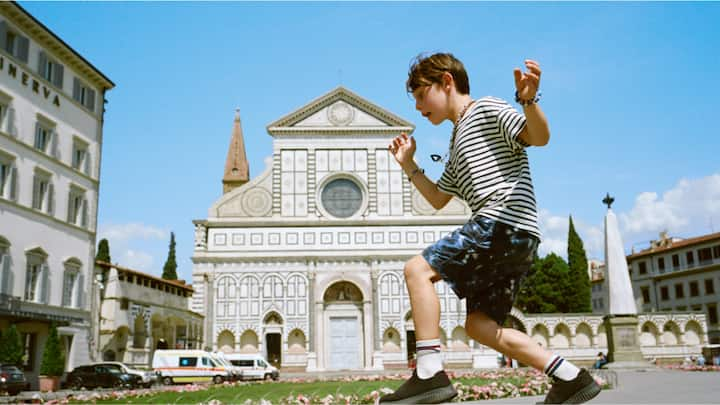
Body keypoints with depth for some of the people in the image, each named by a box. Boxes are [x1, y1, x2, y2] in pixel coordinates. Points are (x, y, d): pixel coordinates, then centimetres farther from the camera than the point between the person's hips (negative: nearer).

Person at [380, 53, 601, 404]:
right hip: (515, 241, 10)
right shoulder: (457, 145, 30)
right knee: (479, 325, 7)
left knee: (417, 269, -14)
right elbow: (438, 199, 34)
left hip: (505, 220, -10)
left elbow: (539, 137, -10)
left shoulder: (486, 109, 5)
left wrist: (528, 99, -28)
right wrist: (409, 165, 27)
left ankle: (430, 373, -20)